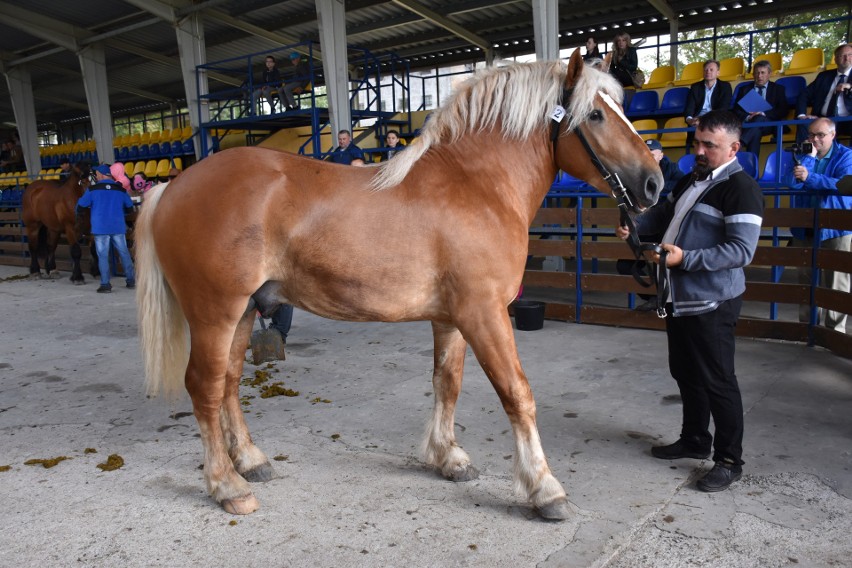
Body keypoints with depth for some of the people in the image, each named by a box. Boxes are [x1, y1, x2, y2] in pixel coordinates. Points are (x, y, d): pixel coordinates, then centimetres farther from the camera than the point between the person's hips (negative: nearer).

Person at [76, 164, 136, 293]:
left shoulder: (93, 189, -4)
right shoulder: (120, 189, 3)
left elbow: (80, 206, 2)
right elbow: (129, 208, 12)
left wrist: (78, 211, 25)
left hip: (100, 228, -2)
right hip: (118, 227, 2)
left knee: (103, 255, 2)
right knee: (124, 253, 12)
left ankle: (105, 284, 1)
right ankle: (131, 280, 16)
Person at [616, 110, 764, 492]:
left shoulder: (740, 188, -15)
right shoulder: (690, 180, 13)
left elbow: (741, 250, -22)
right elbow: (664, 214, 25)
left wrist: (685, 258, -30)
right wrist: (634, 225, 5)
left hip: (711, 303, -9)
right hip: (679, 298, 9)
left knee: (716, 380, 0)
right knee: (685, 373, 19)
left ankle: (729, 461, 14)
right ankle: (695, 440, 36)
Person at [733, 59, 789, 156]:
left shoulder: (778, 89, 20)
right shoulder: (745, 89, 23)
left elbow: (783, 111, 7)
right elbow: (736, 110, 11)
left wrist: (763, 114, -12)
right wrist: (748, 117, -12)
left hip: (770, 124, -1)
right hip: (748, 122, 1)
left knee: (759, 119, -37)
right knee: (755, 132, -36)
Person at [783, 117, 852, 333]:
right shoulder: (803, 155, 7)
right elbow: (792, 183, -9)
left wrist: (809, 177, -26)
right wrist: (809, 156, -15)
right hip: (804, 227, 4)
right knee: (806, 279, 10)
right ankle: (807, 323, 21)